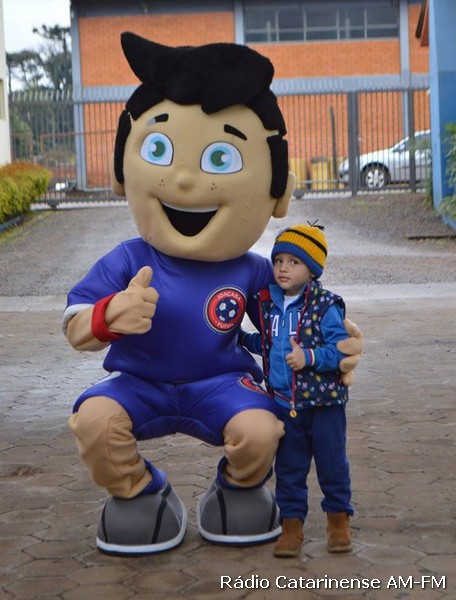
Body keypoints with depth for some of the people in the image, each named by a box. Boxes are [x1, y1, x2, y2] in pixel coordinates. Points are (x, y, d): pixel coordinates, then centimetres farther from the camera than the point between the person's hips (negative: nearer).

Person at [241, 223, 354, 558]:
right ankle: (292, 524, 23)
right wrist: (241, 339, 13)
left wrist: (310, 357, -27)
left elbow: (342, 347, -16)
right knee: (288, 467, 11)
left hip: (324, 402, -4)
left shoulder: (325, 307, -11)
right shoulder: (269, 304, 6)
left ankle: (339, 519, 27)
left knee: (332, 464, 8)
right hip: (284, 404, 4)